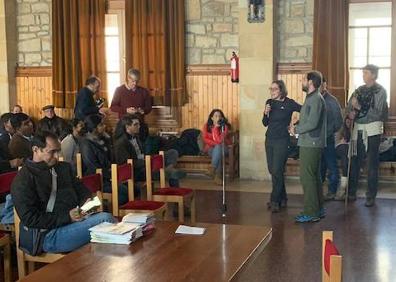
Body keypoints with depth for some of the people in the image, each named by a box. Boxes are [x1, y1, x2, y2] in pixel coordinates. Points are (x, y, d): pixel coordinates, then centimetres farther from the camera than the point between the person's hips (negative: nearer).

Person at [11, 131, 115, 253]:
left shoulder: (64, 168, 20)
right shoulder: (23, 180, -2)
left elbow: (82, 190, 29)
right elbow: (30, 219, -10)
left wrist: (87, 201, 3)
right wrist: (67, 217, -16)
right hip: (50, 235, -7)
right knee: (105, 219, -28)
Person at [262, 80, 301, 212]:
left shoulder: (289, 103, -8)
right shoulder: (269, 102, 8)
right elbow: (265, 123, 10)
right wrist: (266, 113, -8)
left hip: (282, 141, -6)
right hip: (269, 139, 6)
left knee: (277, 171, -9)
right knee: (272, 170, 9)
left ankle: (275, 201, -1)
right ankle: (282, 198, 22)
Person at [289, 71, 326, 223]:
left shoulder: (316, 99, -15)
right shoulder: (312, 98, 17)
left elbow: (312, 123, -23)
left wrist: (296, 129, -10)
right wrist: (297, 127, 3)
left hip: (311, 144, -11)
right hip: (311, 143, 11)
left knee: (307, 177, -8)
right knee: (314, 176, 15)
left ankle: (310, 213, -5)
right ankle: (318, 209, 23)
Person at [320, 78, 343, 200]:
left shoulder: (332, 101, -4)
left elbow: (338, 122, -5)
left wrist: (327, 133, -12)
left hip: (328, 139, -4)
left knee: (331, 166, 2)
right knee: (319, 166, 12)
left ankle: (332, 191, 10)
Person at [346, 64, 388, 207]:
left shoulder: (380, 91, -5)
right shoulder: (359, 90, 11)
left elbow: (377, 113, -14)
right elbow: (349, 106, 15)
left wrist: (359, 107, -19)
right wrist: (350, 112, -7)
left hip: (372, 129, -5)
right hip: (358, 128, 5)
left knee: (372, 164, -1)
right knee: (354, 161, 6)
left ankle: (371, 196, 6)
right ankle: (351, 192, 16)